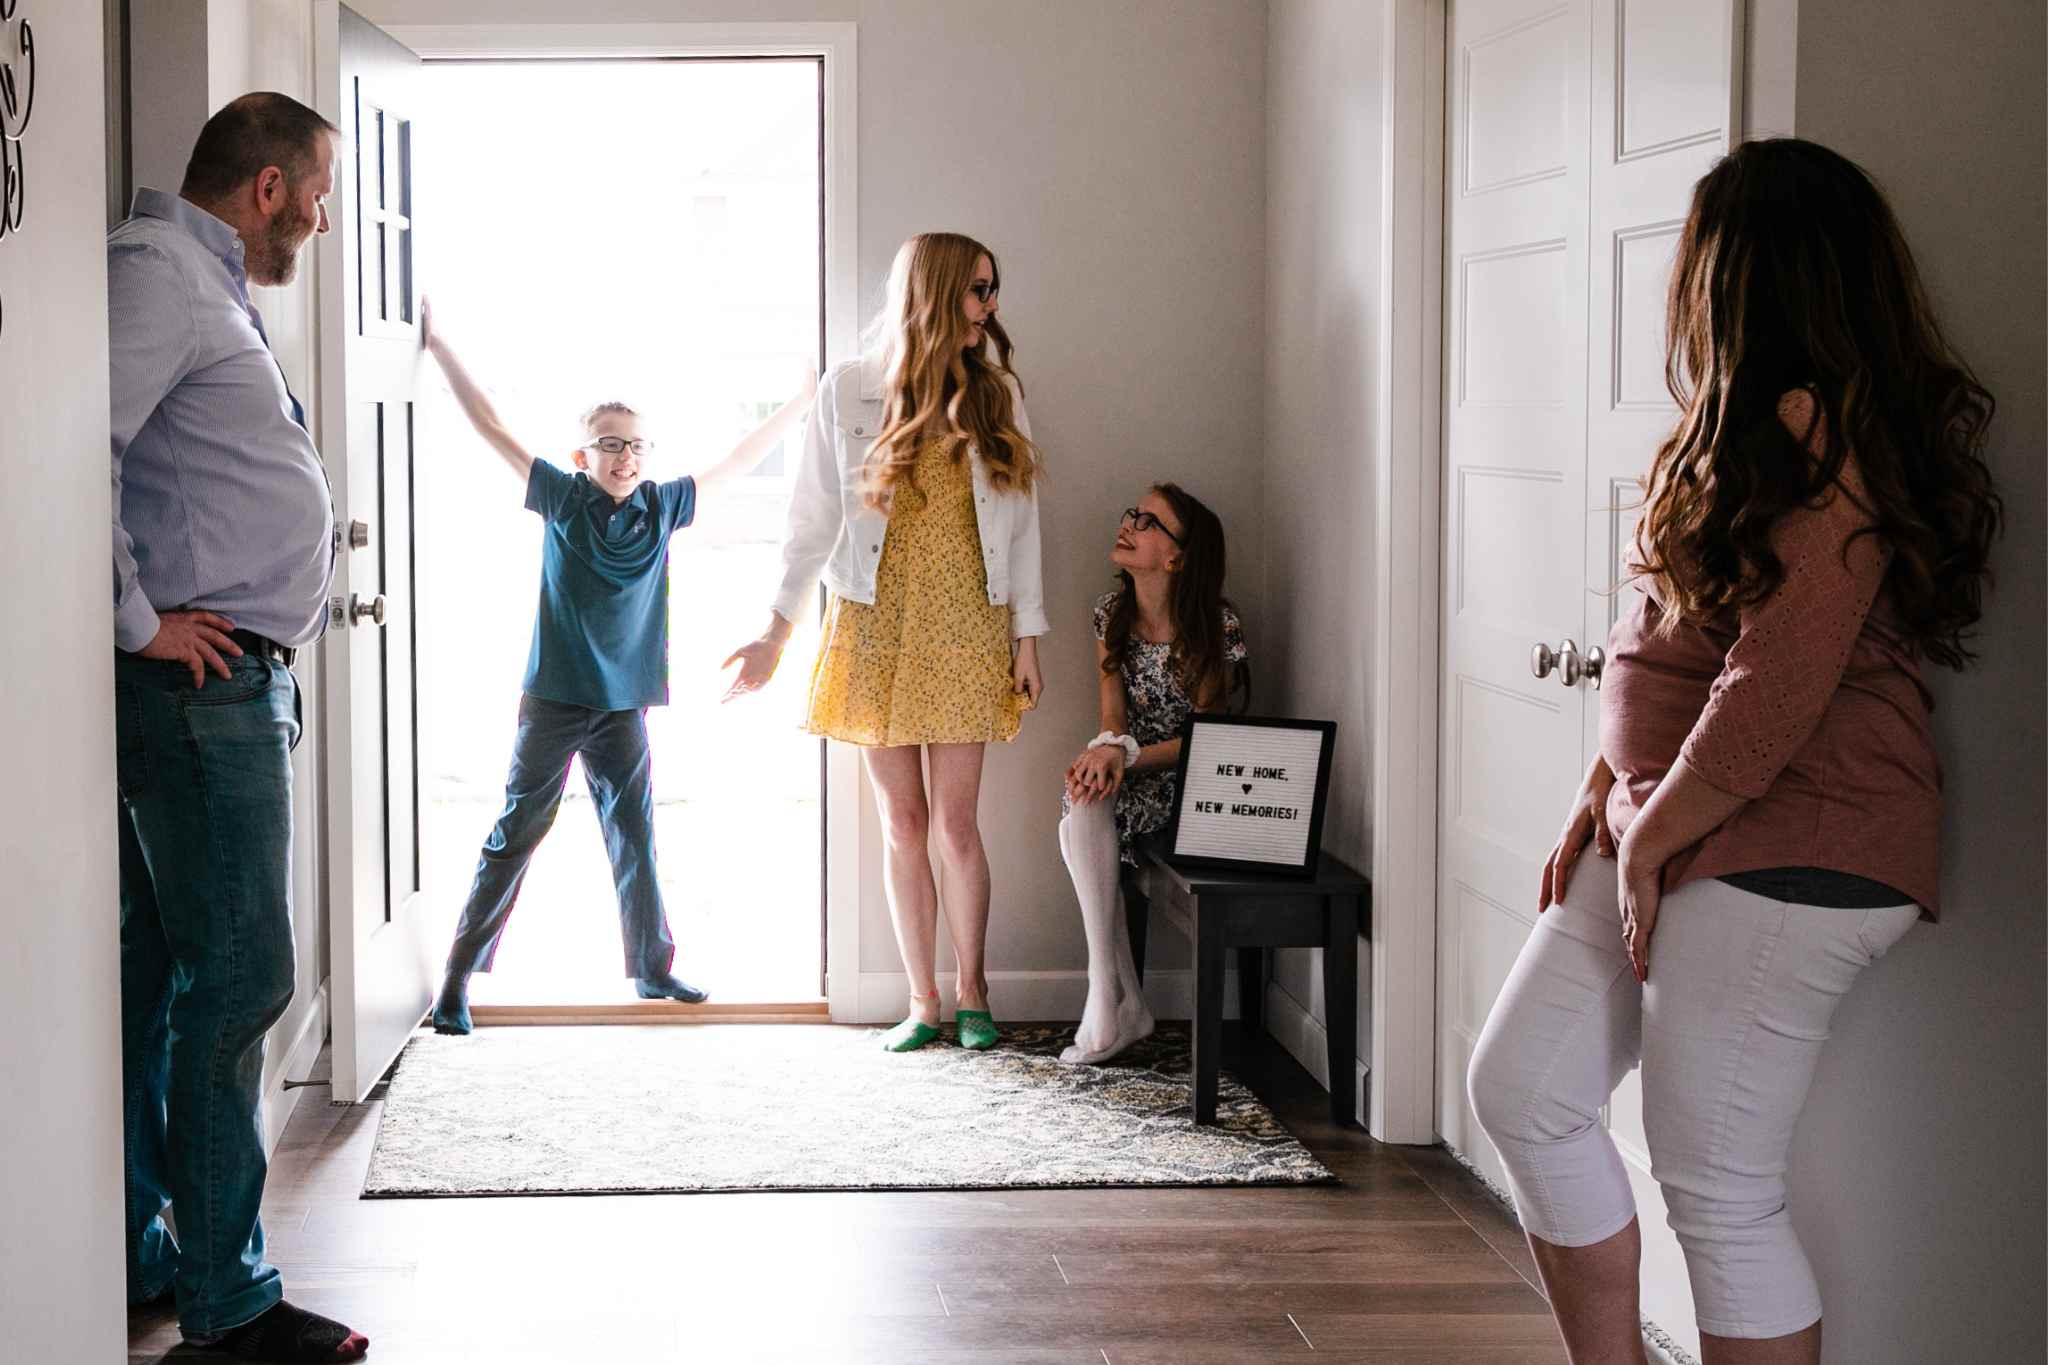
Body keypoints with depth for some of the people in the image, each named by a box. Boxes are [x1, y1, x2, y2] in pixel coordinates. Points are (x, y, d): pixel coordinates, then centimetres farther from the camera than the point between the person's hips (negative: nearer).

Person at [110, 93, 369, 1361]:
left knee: (164, 975, 12)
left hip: (228, 685, 10)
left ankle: (139, 1257, 19)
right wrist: (139, 625, -20)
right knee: (237, 975, -8)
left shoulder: (210, 285, 21)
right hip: (200, 682, -10)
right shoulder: (159, 269, -12)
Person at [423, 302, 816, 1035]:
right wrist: (439, 346, -10)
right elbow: (491, 428, -7)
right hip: (555, 698, -4)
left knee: (634, 834, 11)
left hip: (624, 701, 4)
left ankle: (653, 966, 22)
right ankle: (457, 979, 1)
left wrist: (800, 404, 19)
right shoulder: (563, 499, -5)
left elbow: (738, 462, 15)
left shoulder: (662, 506, 4)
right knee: (515, 835, -3)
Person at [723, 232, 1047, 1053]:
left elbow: (1020, 525, 7)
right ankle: (923, 1003, 13)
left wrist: (1027, 638, 3)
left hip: (964, 631, 0)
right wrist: (777, 632, -2)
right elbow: (815, 519, 2)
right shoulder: (850, 391, 1)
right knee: (903, 823, 4)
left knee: (955, 822, -2)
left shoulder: (998, 395, 6)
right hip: (874, 630, 0)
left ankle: (972, 992, 14)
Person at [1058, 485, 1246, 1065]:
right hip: (1130, 771, 5)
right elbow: (1113, 708, 1)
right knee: (1083, 805, -30)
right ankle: (1126, 1005, -27)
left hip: (1189, 780, -5)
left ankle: (1108, 1004, -28)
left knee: (1085, 808, -31)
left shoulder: (1216, 627, -14)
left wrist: (1126, 754, -25)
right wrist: (1109, 746, -23)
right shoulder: (1112, 611, 4)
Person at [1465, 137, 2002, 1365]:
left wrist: (1650, 843, -12)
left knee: (1720, 1193, -3)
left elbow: (1778, 688, -23)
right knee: (1523, 1090, 12)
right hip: (1669, 837, 11)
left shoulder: (1820, 430, -18)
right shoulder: (1760, 427, 17)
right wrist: (1603, 799, 12)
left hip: (1778, 862, -11)